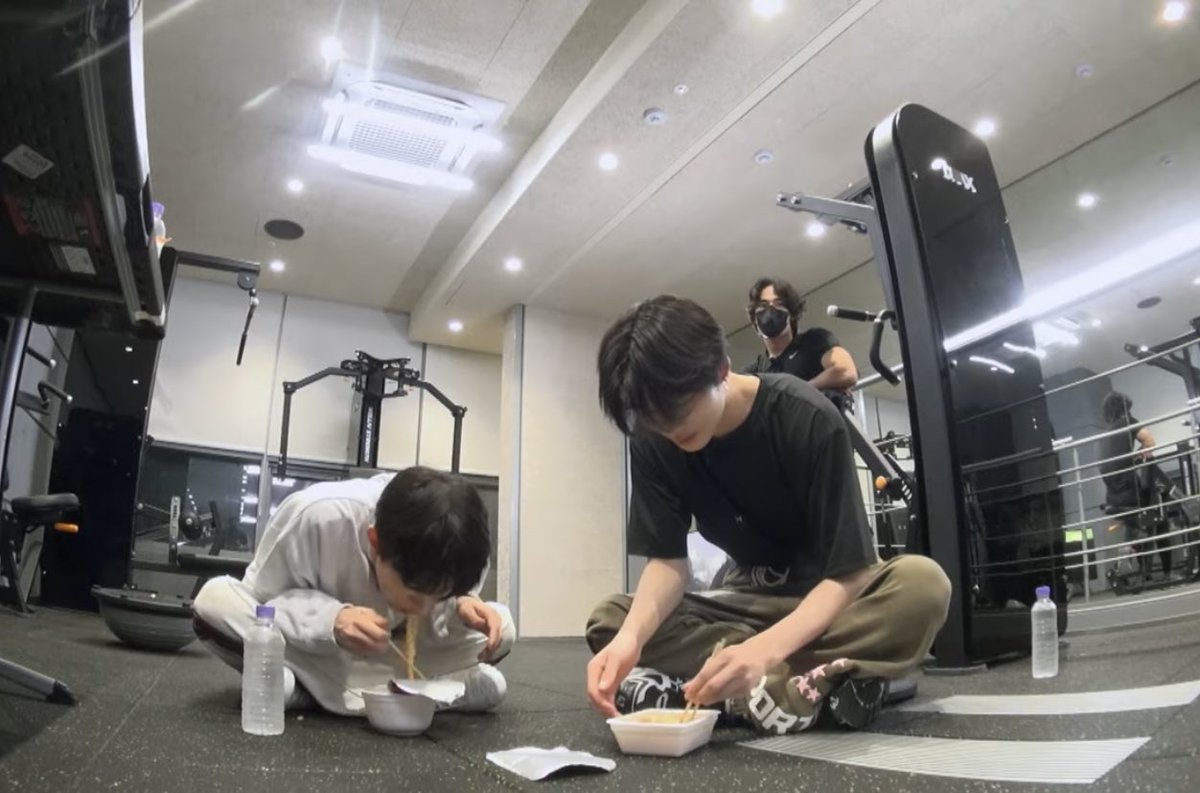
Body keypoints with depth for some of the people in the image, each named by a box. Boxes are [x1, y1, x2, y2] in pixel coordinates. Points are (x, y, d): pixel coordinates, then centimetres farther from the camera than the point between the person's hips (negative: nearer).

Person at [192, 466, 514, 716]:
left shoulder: (457, 548, -29)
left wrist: (459, 610, -37)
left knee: (499, 627, -21)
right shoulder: (315, 516, -37)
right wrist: (329, 619, -42)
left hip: (385, 654, 3)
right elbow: (260, 597, -24)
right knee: (214, 601, -32)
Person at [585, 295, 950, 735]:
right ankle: (819, 682, -27)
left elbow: (847, 573, -26)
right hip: (752, 594, 4)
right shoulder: (653, 441, -14)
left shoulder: (809, 419, -25)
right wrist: (632, 636, -36)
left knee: (923, 585, -35)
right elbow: (667, 559, -14)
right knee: (610, 620, -20)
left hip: (829, 595, -3)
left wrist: (765, 649, -43)